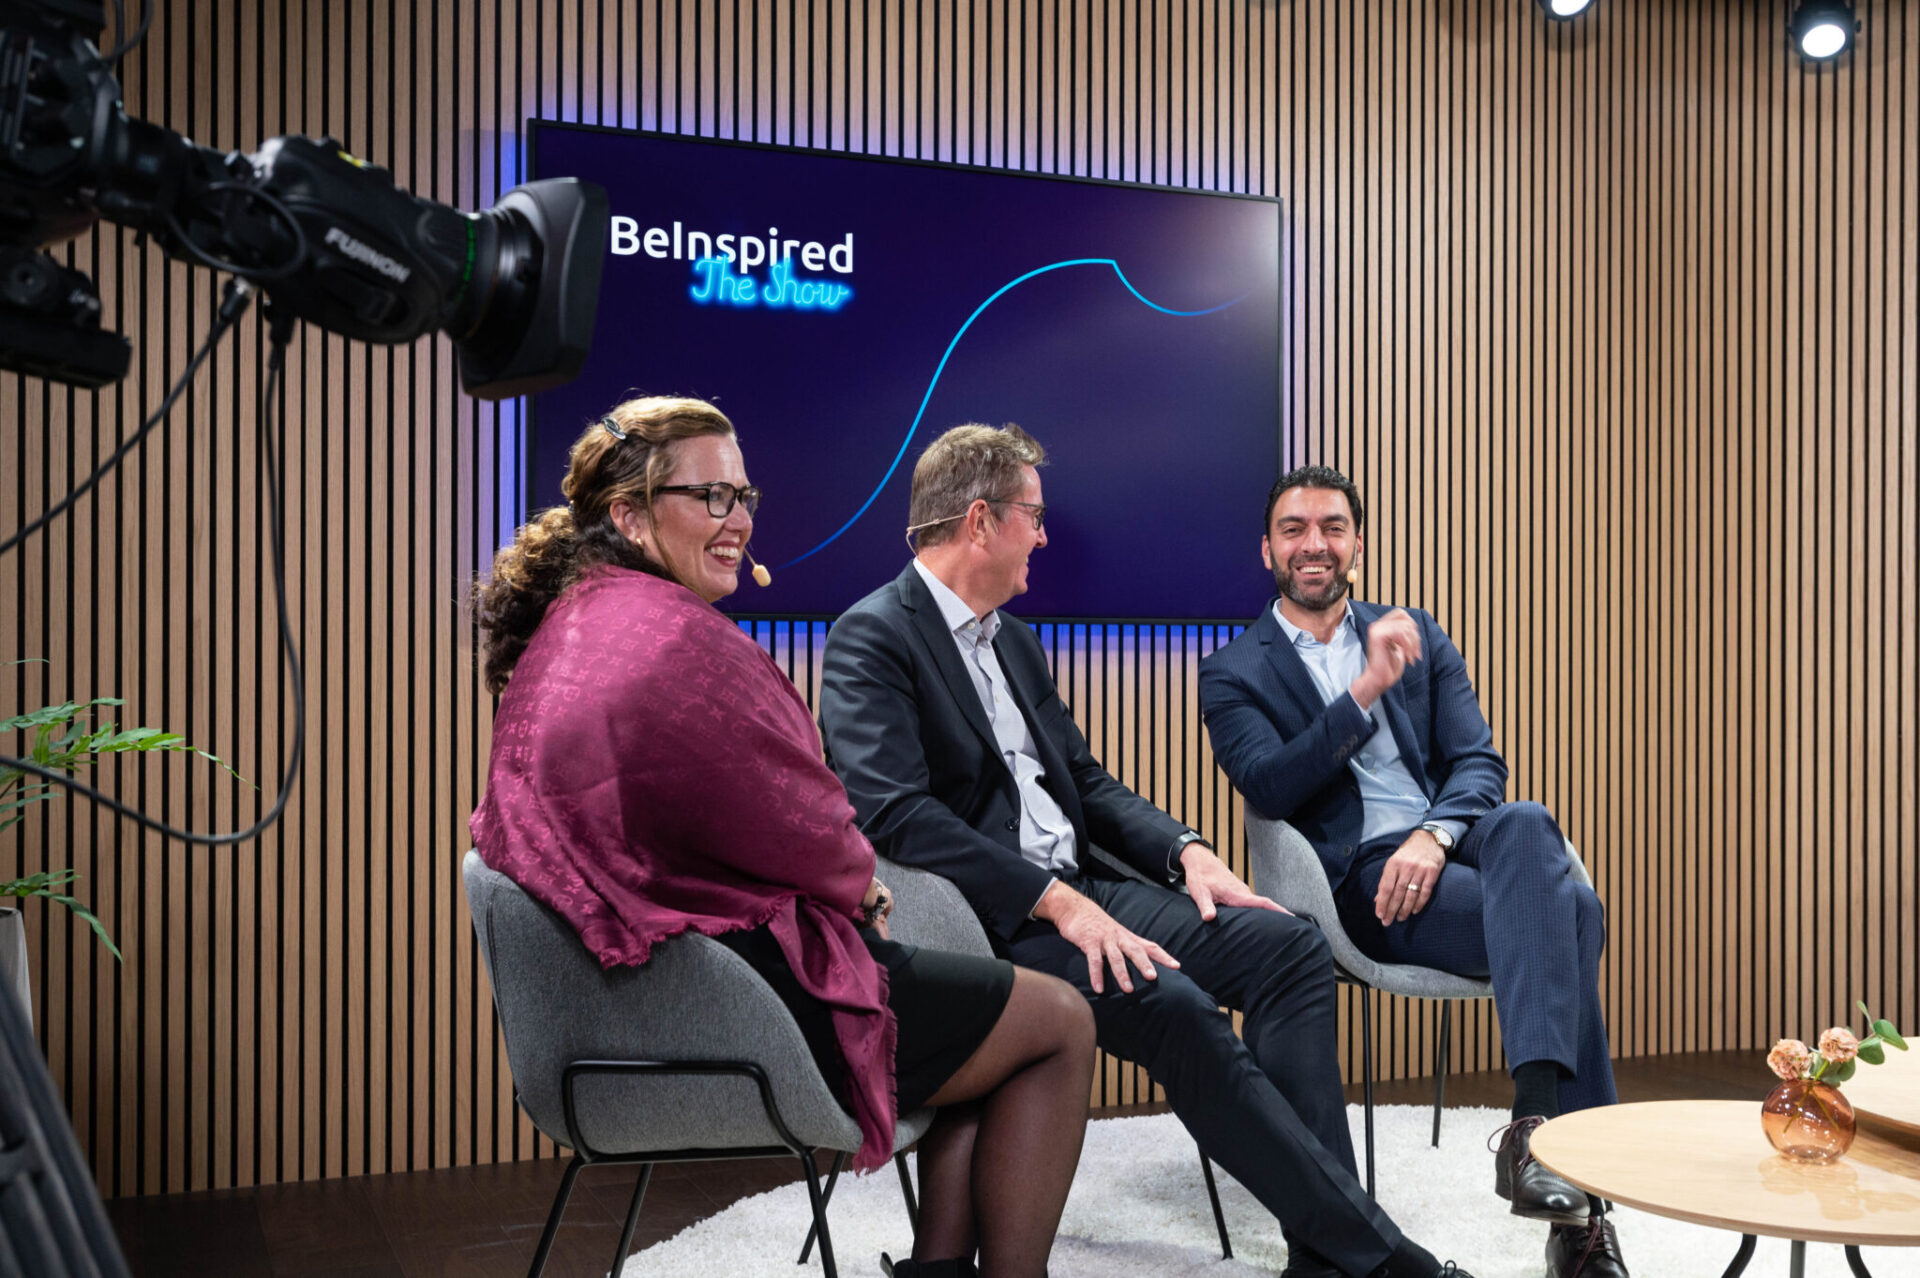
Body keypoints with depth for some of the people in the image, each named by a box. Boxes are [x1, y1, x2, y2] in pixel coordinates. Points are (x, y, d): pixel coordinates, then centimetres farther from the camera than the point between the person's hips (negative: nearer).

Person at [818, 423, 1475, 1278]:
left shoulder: (1014, 640, 19)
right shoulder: (871, 639, -8)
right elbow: (894, 814, -21)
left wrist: (1185, 850, 1)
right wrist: (1057, 903, -25)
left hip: (1077, 890, 8)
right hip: (989, 921, -8)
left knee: (1287, 944, -8)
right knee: (1172, 1003, -29)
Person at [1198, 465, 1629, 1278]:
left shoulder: (1417, 637, 19)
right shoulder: (1234, 674, 8)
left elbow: (1479, 761, 9)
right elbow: (1268, 788, -10)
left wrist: (1435, 834, -14)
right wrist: (1367, 689, -19)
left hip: (1457, 841, 4)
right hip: (1361, 877, -4)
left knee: (1525, 823, -34)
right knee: (1564, 909, -29)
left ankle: (1539, 1123, -38)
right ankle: (1582, 1189, -28)